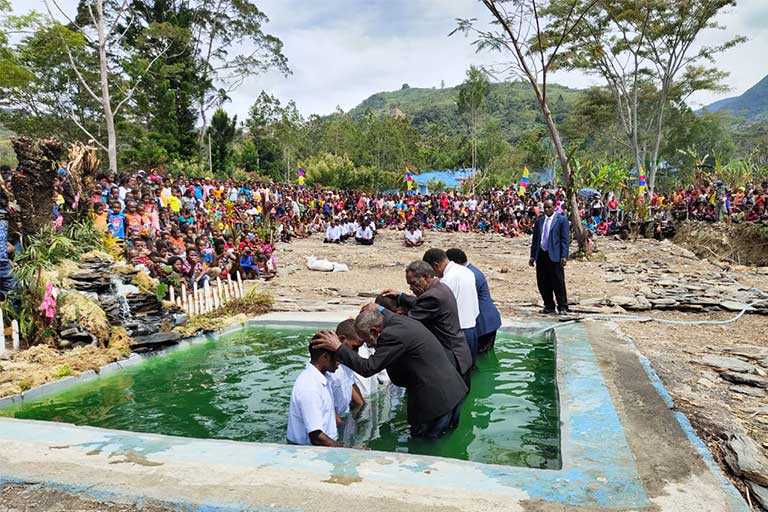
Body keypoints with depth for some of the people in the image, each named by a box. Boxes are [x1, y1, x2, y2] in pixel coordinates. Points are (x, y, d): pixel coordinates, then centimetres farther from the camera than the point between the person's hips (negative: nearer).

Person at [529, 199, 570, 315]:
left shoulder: (561, 219, 0)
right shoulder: (539, 220, 15)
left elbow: (565, 239, -4)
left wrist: (564, 256, -11)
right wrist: (532, 255, 12)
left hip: (554, 256, -5)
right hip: (541, 255, 5)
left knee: (558, 283, -3)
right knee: (543, 283, 7)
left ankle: (562, 307, 7)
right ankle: (549, 307, 18)